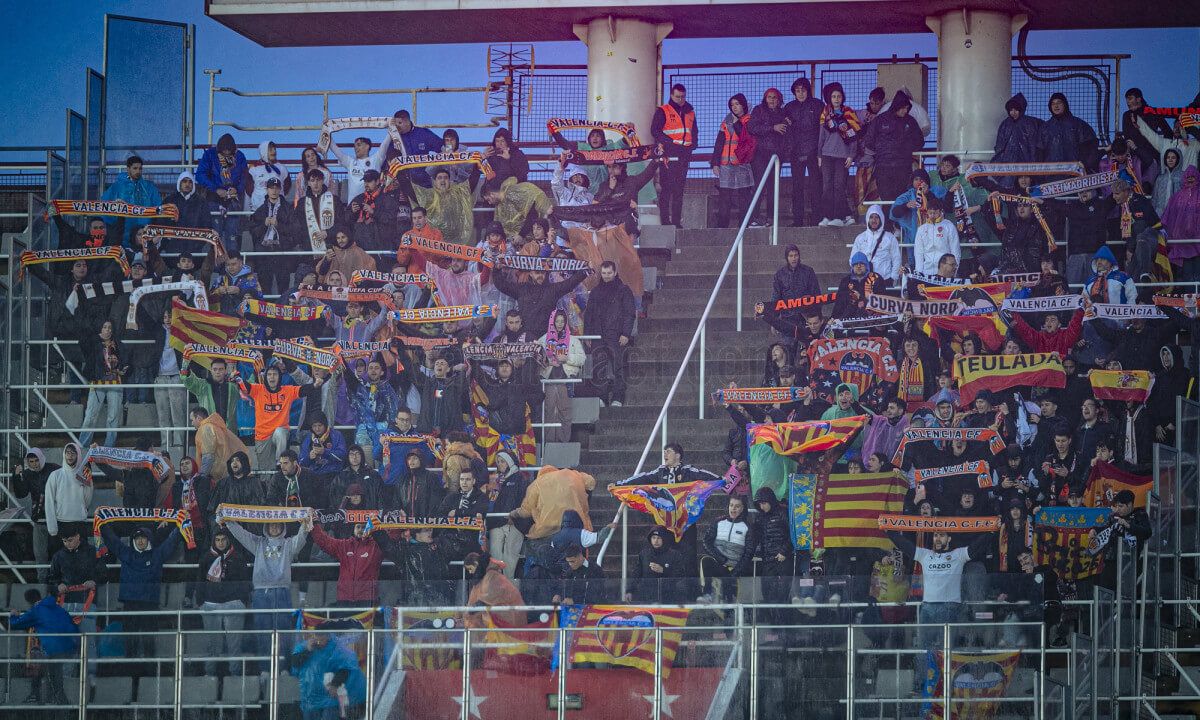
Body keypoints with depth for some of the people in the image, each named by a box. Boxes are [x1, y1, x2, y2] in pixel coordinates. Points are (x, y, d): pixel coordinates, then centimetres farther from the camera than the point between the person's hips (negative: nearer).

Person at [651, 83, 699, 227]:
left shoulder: (690, 112, 17)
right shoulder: (663, 111, 0)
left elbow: (694, 132, 23)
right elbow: (655, 131, -8)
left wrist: (692, 145, 3)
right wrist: (671, 143, -15)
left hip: (684, 156, 6)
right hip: (669, 155, -5)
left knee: (679, 190, 8)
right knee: (666, 189, -7)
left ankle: (677, 221, 11)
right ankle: (665, 221, -6)